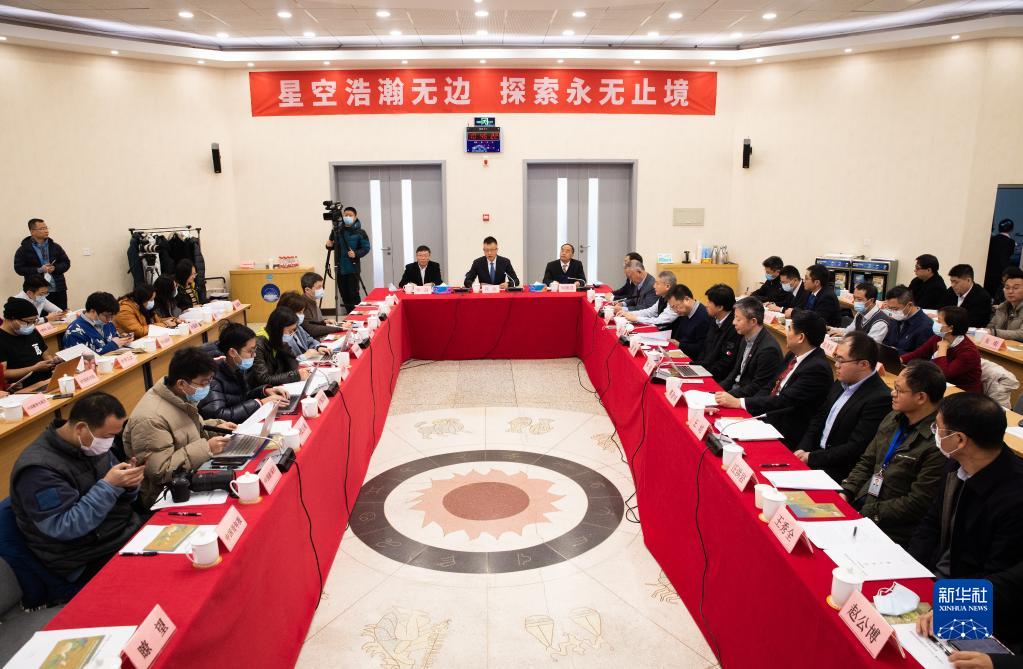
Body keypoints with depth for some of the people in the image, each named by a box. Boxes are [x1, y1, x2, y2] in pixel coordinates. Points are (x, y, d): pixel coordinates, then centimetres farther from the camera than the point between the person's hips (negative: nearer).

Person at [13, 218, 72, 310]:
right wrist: (39, 270, -16)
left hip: (58, 290, 3)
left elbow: (66, 263, 9)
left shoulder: (55, 246, 10)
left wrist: (55, 268, -10)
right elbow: (19, 268, -5)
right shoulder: (24, 250, 0)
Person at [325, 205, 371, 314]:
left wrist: (356, 254, -21)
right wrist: (329, 245, -7)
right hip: (340, 268, 4)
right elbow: (332, 245, 16)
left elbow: (366, 248, -6)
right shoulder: (336, 230, 6)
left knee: (353, 294, -6)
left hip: (353, 268, -4)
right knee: (344, 295, 9)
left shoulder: (360, 232, -5)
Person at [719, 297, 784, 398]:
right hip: (735, 388, 8)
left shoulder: (768, 349, -23)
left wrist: (727, 395, -19)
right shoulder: (746, 338, 5)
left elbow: (757, 388, -19)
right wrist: (719, 389, 0)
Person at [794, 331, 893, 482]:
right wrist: (803, 449, 0)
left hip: (839, 473, -7)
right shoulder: (841, 383, 7)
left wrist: (811, 458, -17)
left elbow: (855, 448, -21)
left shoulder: (880, 399, -20)